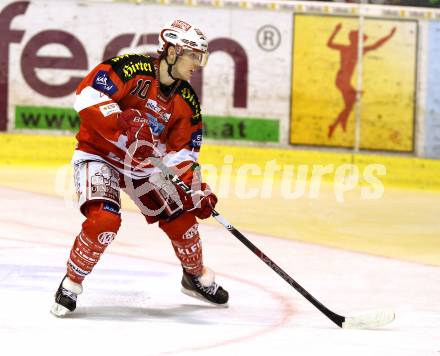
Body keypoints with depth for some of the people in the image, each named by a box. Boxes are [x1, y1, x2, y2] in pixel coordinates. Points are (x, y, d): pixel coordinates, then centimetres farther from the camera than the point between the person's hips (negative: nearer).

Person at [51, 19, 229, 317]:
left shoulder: (186, 101, -2)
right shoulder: (133, 69, -21)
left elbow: (182, 153, 2)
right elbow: (88, 94, -29)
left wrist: (197, 188, -12)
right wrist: (123, 123, -37)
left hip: (143, 165, 6)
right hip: (99, 154, -6)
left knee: (181, 218, 5)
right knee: (104, 219, -28)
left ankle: (197, 276, 34)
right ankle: (72, 282, -7)